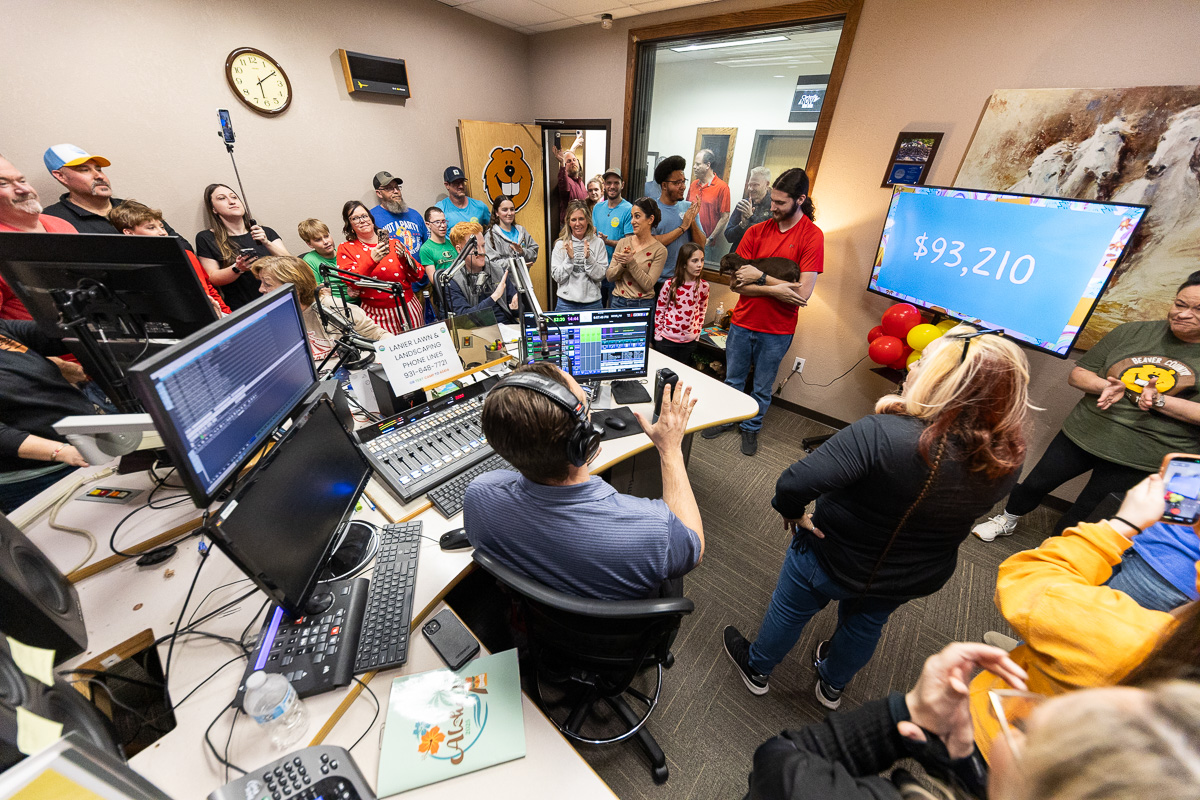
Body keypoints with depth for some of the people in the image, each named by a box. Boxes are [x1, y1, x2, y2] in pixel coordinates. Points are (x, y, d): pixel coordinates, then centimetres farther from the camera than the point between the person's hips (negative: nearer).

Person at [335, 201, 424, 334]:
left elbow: (418, 276, 6)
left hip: (409, 308, 2)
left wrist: (405, 257, -11)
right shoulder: (345, 248, 6)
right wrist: (371, 261, -22)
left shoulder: (393, 243, 9)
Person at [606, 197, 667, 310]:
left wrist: (631, 263, -19)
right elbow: (610, 276, 2)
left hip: (643, 304, -3)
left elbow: (648, 285, -12)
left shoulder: (659, 250, -6)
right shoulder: (623, 243, 4)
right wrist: (622, 264, -15)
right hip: (618, 302, 3)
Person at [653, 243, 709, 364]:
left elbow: (702, 311, 9)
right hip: (666, 340, -2)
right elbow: (659, 311, -3)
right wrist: (658, 335, -1)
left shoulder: (704, 286, -3)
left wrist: (697, 334, 8)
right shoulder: (670, 285, -12)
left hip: (689, 341, 2)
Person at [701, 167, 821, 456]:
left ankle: (751, 427, 36)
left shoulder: (812, 236, -9)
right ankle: (726, 419, 39)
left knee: (762, 388, 14)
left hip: (777, 330, -2)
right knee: (733, 379, 17)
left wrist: (760, 277, -18)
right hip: (742, 323, 3)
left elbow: (803, 292, -18)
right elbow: (736, 283, -7)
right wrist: (774, 289, -19)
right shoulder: (756, 231, 0)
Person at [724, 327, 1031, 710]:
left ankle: (757, 668, 52)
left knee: (790, 609, 24)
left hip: (832, 557, -4)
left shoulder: (884, 434, -39)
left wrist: (793, 513, -21)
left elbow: (795, 484, -45)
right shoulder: (1006, 462, -19)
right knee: (865, 625, 34)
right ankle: (832, 685, 62)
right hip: (912, 580, 5)